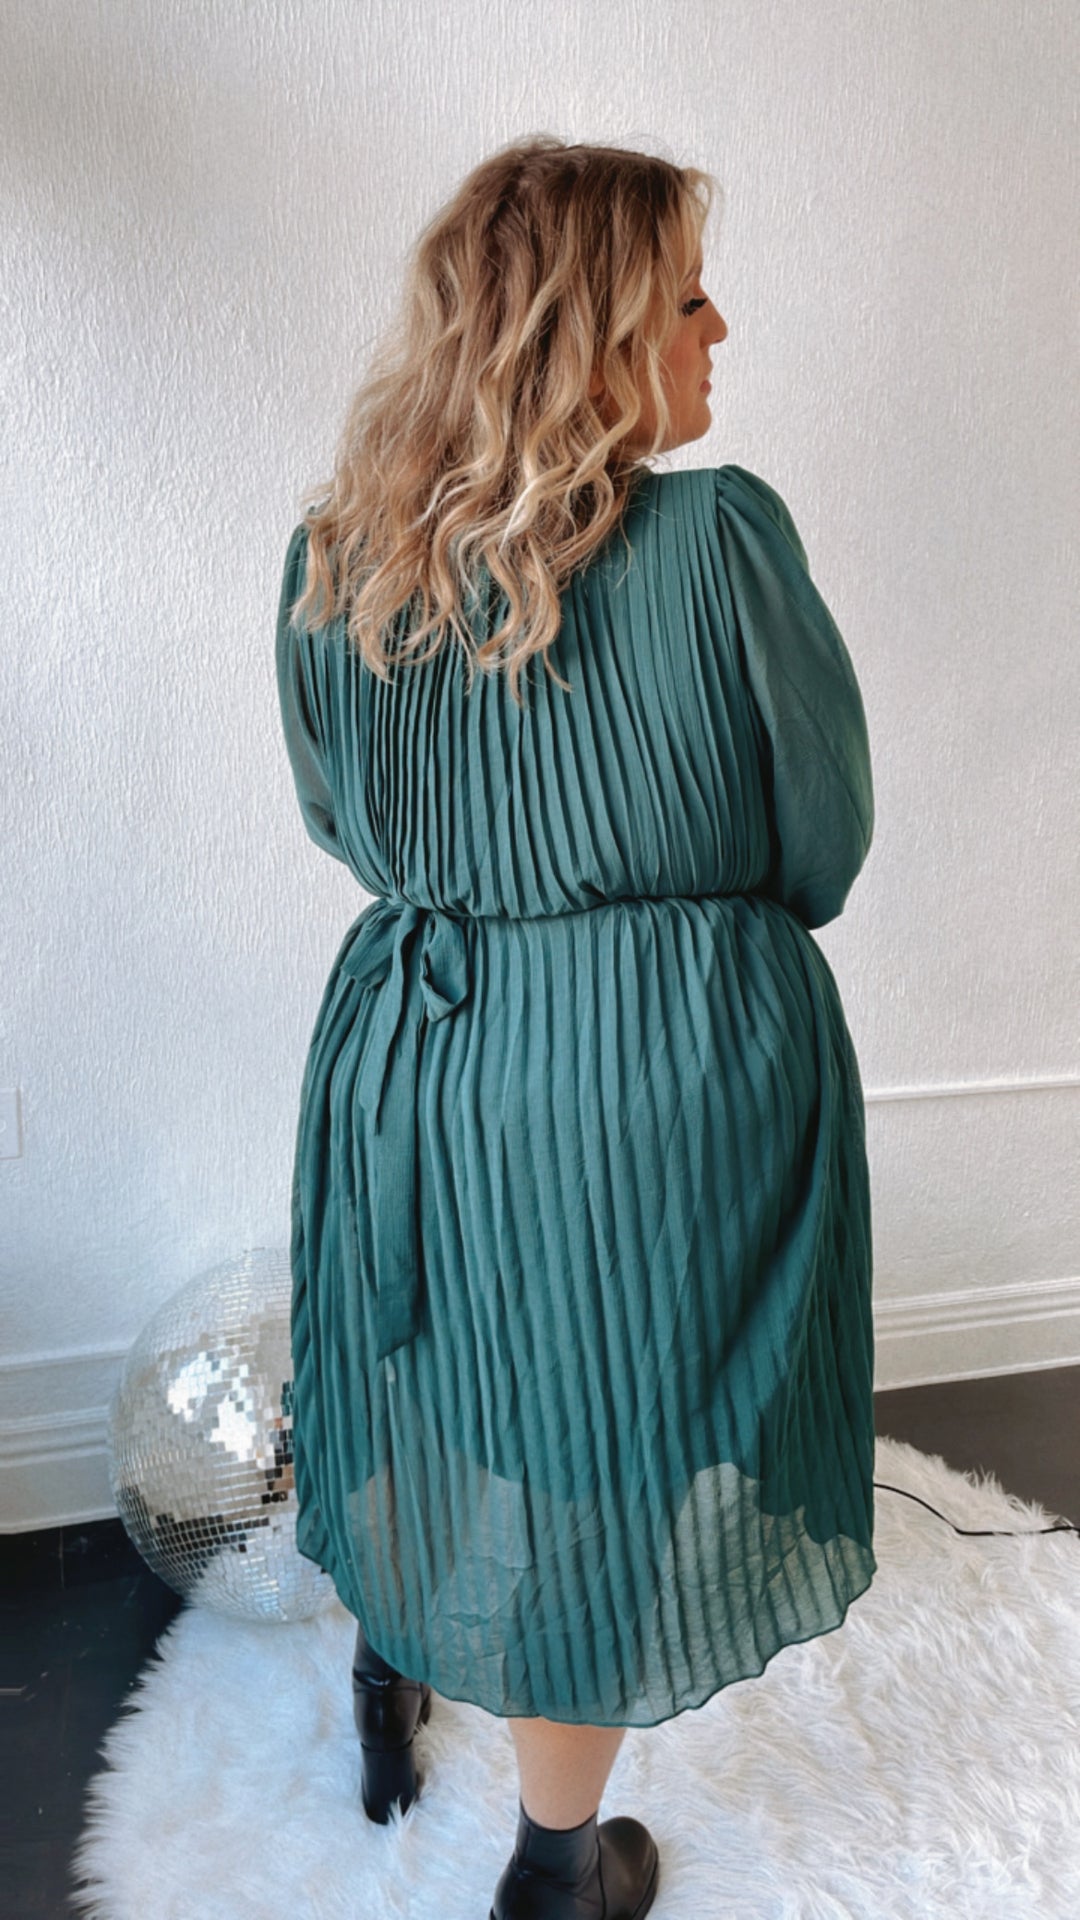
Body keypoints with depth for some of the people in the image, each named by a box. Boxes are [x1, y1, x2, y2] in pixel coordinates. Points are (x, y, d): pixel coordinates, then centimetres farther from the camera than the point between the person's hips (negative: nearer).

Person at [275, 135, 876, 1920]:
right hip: (680, 1078, -4)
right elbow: (825, 843, -8)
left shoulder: (331, 561, -5)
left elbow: (348, 823, 8)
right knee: (607, 1451, 15)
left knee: (438, 1390, 27)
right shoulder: (720, 537, -19)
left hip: (412, 1048, 5)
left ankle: (395, 1693, 54)